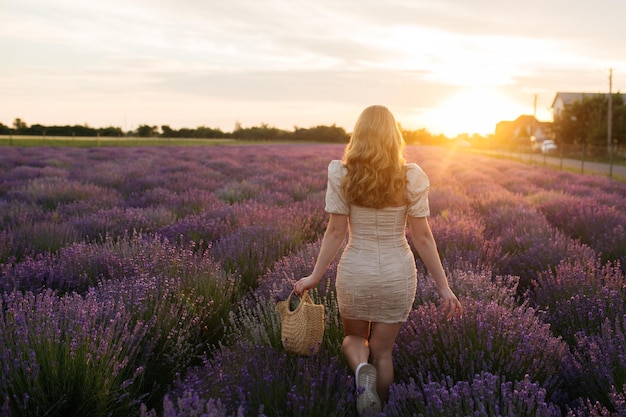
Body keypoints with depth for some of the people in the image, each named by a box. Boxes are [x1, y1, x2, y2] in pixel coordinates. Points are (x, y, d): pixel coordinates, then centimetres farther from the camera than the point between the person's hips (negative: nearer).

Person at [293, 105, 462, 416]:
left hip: (355, 272, 0)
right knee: (382, 351, 17)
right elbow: (422, 237, -7)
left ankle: (361, 368, -9)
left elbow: (336, 232, -9)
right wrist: (443, 286, 0)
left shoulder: (342, 175, -9)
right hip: (398, 273, 1)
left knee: (353, 337, 23)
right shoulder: (411, 178, -8)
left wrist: (314, 277, 1)